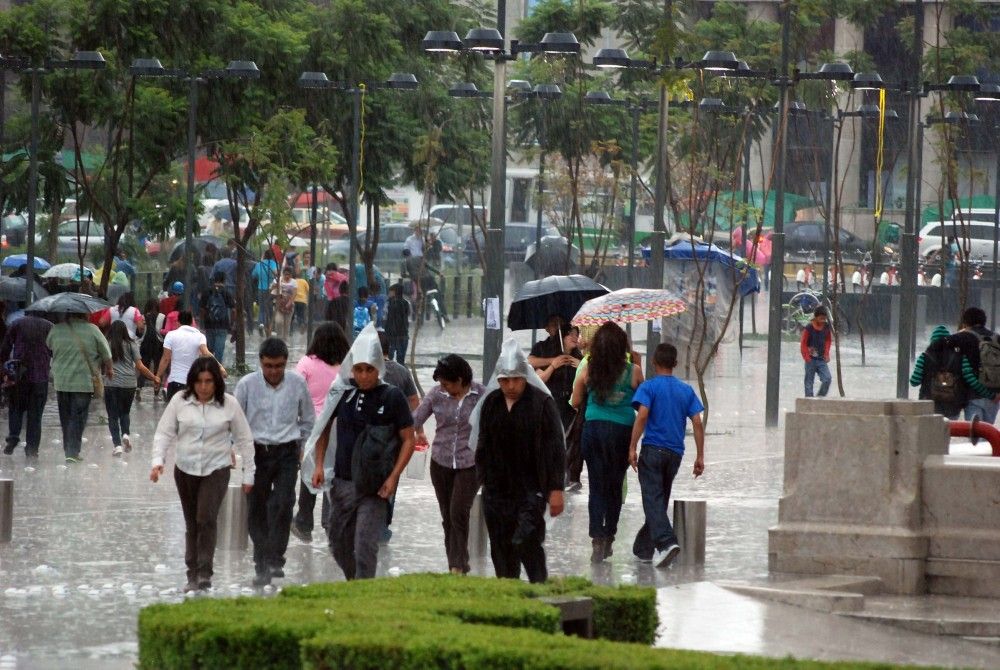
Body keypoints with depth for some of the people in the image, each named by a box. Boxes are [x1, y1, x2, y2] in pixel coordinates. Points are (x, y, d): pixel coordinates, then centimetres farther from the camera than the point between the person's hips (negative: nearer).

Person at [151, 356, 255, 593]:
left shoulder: (229, 404, -4)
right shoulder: (180, 402, -2)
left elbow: (244, 439, 3)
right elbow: (164, 433, 1)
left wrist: (248, 474, 3)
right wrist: (158, 461, -14)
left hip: (217, 469, -2)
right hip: (185, 469, 2)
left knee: (206, 519, -17)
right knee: (192, 524, 8)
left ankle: (204, 574, -13)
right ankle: (193, 575, 18)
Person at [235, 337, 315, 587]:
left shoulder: (297, 384, -1)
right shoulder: (247, 385, -5)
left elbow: (307, 420, 14)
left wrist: (298, 444, 11)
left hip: (287, 453, 0)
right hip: (257, 453, 0)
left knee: (283, 504, -15)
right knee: (257, 509, 3)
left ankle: (276, 559, -11)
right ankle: (262, 567, 10)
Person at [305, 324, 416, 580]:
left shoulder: (392, 397, -7)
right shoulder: (341, 392, 1)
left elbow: (408, 439, -3)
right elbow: (324, 427, 14)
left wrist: (393, 478, -11)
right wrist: (319, 465, 5)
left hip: (375, 486, -4)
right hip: (342, 482, 4)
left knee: (365, 546, -12)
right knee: (339, 544, 15)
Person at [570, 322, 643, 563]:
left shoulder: (588, 370, -3)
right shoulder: (633, 371, -7)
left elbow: (575, 401, 8)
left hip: (592, 430, 1)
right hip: (621, 432, -1)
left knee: (597, 487, 4)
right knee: (615, 486, 13)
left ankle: (597, 540, -10)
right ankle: (608, 540, 21)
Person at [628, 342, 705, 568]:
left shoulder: (649, 387, -3)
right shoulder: (686, 390, 10)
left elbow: (642, 416, -16)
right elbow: (697, 423, 5)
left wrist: (632, 448, -15)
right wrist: (700, 456, 8)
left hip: (653, 449, -5)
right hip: (675, 453, 5)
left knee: (653, 500, -9)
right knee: (660, 500, 16)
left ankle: (667, 542, -29)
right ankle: (645, 547, 25)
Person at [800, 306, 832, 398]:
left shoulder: (826, 327, 3)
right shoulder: (809, 328, -11)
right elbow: (803, 344, -6)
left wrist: (826, 354, 8)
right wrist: (807, 357, -11)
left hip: (821, 359, 4)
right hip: (811, 359, -4)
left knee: (827, 379, -12)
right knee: (809, 382, 1)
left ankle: (820, 397, 3)